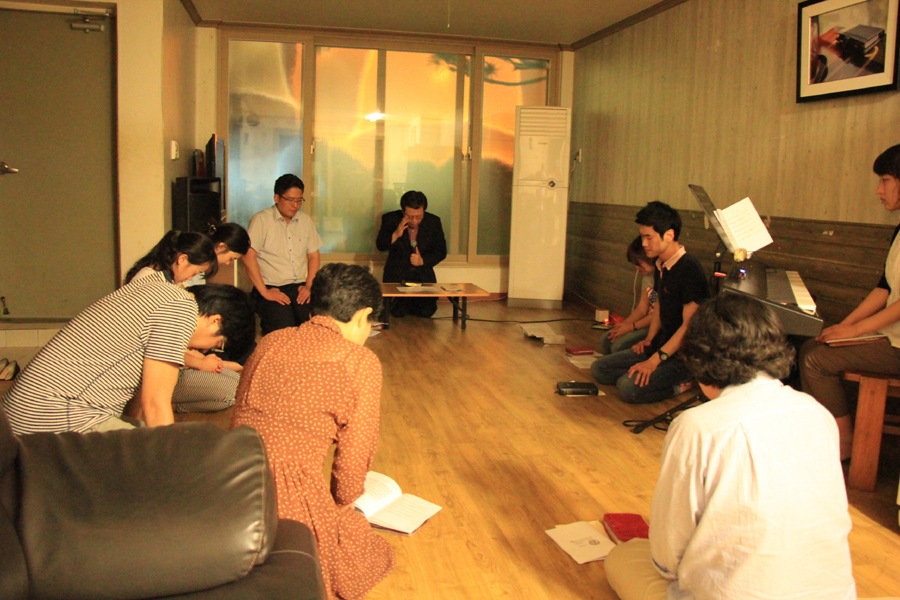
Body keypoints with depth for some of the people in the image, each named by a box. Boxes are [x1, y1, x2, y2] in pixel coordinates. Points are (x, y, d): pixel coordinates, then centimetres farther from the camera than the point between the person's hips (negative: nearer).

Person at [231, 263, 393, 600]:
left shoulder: (269, 342, 14)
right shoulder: (361, 363, -4)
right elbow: (354, 457, -1)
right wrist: (339, 506, 20)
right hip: (291, 492, -7)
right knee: (370, 556, 16)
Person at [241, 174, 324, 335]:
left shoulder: (306, 220, 16)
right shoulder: (261, 220, -2)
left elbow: (314, 256, 18)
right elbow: (248, 256, -10)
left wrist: (308, 286, 3)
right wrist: (264, 292, -13)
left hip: (300, 287, 4)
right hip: (272, 288, -4)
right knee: (284, 330, -28)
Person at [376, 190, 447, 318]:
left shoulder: (434, 221, -1)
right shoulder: (390, 219, -4)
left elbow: (441, 251, 3)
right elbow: (380, 246, -4)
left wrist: (422, 261, -14)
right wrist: (396, 234, -22)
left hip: (423, 275, 2)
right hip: (397, 276, -1)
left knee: (427, 312, -13)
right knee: (398, 312, -18)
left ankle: (410, 303, 22)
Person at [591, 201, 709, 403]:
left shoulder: (689, 269, -20)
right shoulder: (661, 266, 9)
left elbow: (689, 325, -22)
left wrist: (655, 360, -25)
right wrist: (649, 339, 6)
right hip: (661, 346, 10)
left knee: (629, 387, -28)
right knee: (599, 368, 2)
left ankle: (682, 384, -4)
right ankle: (672, 378, 4)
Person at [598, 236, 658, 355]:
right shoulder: (646, 275, 10)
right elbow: (642, 308, 10)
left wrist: (631, 327, -16)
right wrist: (623, 325, -6)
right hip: (648, 321, 9)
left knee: (619, 345, -22)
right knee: (605, 339, -3)